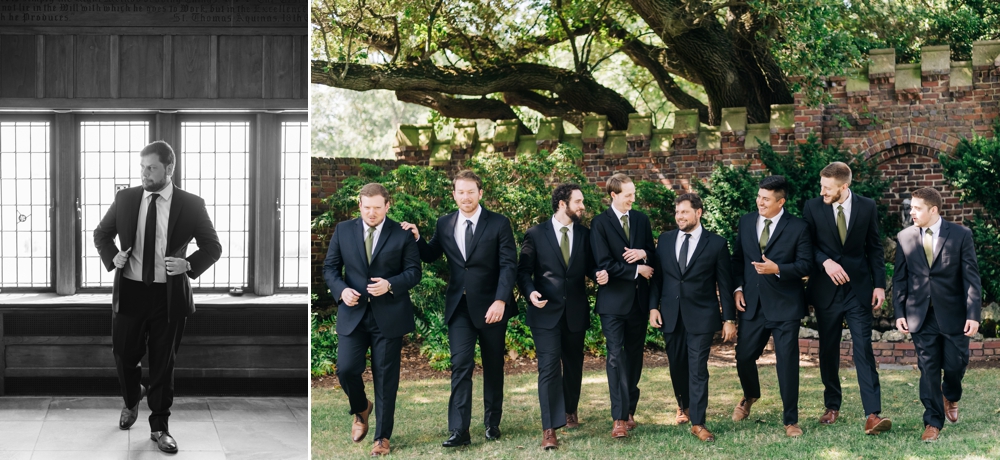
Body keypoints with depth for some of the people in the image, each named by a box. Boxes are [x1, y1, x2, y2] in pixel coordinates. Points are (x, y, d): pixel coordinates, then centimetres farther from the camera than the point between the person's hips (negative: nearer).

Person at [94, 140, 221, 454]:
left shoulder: (191, 205, -5)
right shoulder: (126, 199, 1)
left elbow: (213, 248, 2)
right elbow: (101, 234, 15)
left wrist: (189, 265, -16)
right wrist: (112, 257, -4)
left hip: (169, 295, -2)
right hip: (129, 291, 2)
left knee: (163, 363, 5)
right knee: (124, 356, 10)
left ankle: (159, 427, 19)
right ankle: (132, 399, 42)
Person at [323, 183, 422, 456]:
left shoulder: (402, 235, -1)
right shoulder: (343, 231, 4)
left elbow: (413, 271, -1)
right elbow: (330, 267, 7)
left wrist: (390, 285, -20)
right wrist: (341, 289, -12)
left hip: (389, 315, -2)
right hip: (353, 313, 2)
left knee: (385, 377, 3)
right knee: (346, 369, -8)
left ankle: (382, 437, 14)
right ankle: (361, 410, 25)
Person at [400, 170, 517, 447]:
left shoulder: (499, 224, -5)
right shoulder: (445, 225, 5)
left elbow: (509, 265, -11)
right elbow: (430, 256, 17)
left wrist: (501, 301, -22)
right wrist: (417, 238, -3)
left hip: (491, 305, -2)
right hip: (459, 307, 2)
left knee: (493, 366, 11)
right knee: (461, 365, -8)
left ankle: (492, 423, 26)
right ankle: (459, 431, -10)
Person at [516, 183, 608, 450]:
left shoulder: (584, 235, 6)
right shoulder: (536, 234, -4)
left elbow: (589, 266, 12)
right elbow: (524, 271, -1)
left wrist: (599, 274, -11)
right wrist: (530, 292, -19)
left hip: (576, 311, 4)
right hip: (546, 311, -4)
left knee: (573, 365, 17)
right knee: (549, 366, -12)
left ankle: (570, 410, 41)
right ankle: (550, 429, -15)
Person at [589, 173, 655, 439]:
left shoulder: (641, 219, 9)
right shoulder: (600, 223, -6)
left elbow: (652, 253, 13)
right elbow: (604, 264, -13)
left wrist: (644, 254, -10)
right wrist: (637, 270, -10)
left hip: (639, 299, 5)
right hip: (614, 300, -5)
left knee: (634, 356, 10)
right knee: (616, 356, -10)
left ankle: (629, 410, 21)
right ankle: (620, 418, -12)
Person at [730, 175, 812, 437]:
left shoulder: (797, 228, -7)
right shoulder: (746, 222, 6)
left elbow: (805, 265, -8)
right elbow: (737, 258, 12)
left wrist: (777, 269, -23)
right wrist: (738, 288, 1)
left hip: (784, 307, -4)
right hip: (752, 304, 4)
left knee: (787, 363, -1)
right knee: (744, 357, 8)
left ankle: (790, 420, 12)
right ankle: (750, 396, 40)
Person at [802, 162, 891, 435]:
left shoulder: (867, 207, -2)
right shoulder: (813, 207, -3)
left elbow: (874, 248, 4)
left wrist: (879, 284, -1)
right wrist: (825, 262, -18)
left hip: (858, 289, -1)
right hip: (826, 289, 1)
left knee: (864, 349, -9)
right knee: (828, 350, 10)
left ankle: (873, 414, -15)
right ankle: (832, 406, 25)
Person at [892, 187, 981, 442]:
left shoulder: (961, 235, -4)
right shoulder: (904, 238, 2)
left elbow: (971, 277, -6)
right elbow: (900, 278, 6)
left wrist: (973, 314, -12)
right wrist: (899, 313, -1)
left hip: (953, 314, -1)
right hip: (921, 315, 1)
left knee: (955, 364, 4)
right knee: (928, 369, 2)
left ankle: (950, 396, 38)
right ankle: (933, 422, 12)